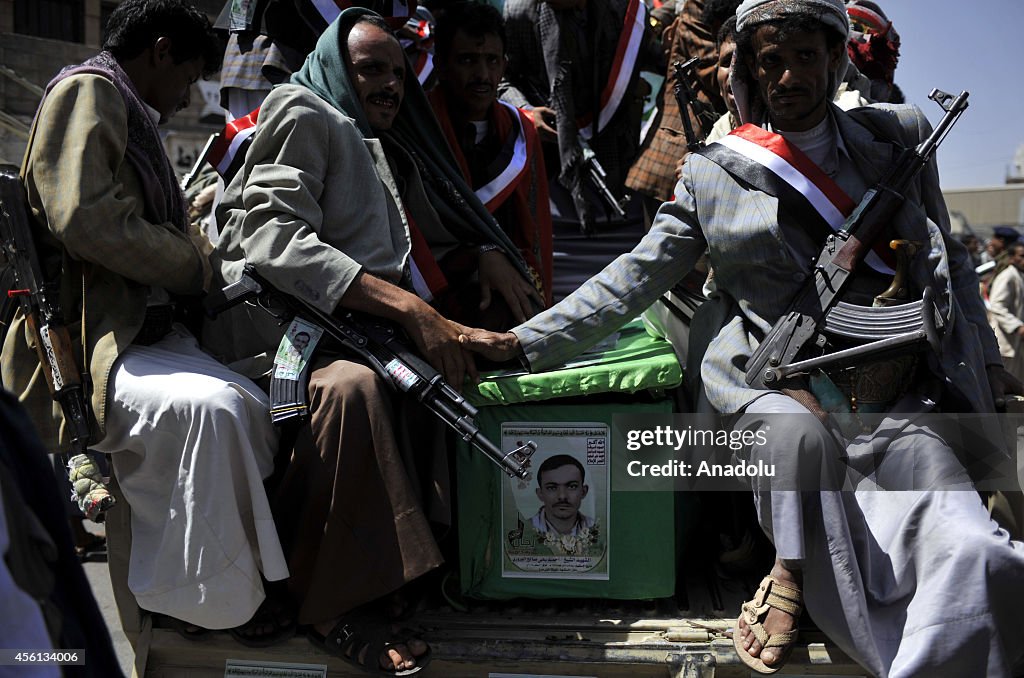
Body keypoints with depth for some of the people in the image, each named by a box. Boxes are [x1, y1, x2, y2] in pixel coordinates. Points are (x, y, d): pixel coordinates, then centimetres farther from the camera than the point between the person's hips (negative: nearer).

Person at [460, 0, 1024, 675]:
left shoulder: (902, 136, 13)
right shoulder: (712, 173, 7)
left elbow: (948, 259, 22)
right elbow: (632, 278, 5)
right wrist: (524, 341, -4)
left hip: (894, 393, 2)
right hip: (772, 384, -1)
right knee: (799, 430, -36)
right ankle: (791, 577, -11)